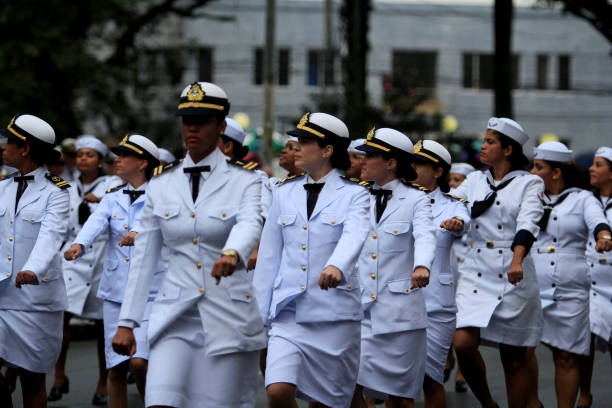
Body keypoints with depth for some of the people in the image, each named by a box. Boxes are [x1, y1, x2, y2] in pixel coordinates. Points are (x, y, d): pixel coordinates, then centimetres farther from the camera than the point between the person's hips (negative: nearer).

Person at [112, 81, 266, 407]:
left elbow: (249, 225, -23)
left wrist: (231, 254, -46)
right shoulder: (161, 185, 8)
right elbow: (143, 257, 10)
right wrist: (126, 322, 5)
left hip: (228, 315, -2)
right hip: (175, 315, 2)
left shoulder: (244, 182, -1)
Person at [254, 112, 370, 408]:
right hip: (289, 312, 3)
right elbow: (269, 254, 13)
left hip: (334, 310, -3)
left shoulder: (354, 194, -1)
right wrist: (258, 311, 10)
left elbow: (354, 235, -22)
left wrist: (336, 266, -43)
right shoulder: (284, 192, 11)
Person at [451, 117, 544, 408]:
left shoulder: (529, 183, 0)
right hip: (476, 272, 3)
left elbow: (528, 224, -15)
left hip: (512, 276, -3)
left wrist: (517, 260, -31)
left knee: (514, 359, 2)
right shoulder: (474, 180, 14)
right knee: (463, 343, -15)